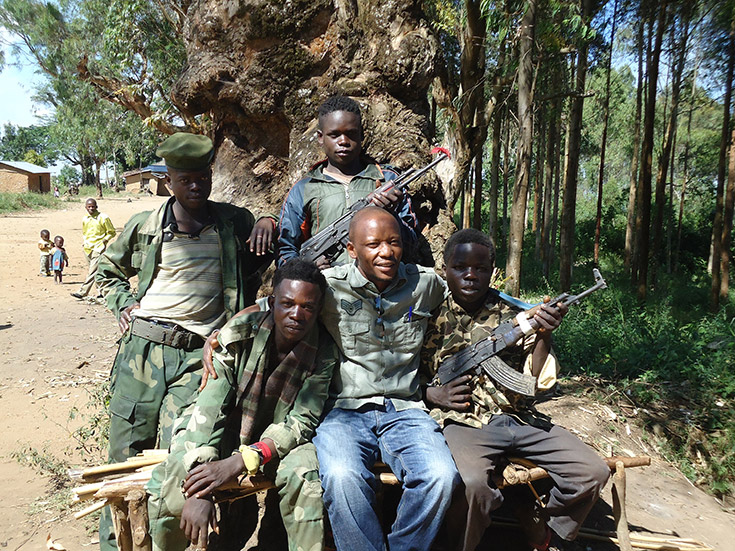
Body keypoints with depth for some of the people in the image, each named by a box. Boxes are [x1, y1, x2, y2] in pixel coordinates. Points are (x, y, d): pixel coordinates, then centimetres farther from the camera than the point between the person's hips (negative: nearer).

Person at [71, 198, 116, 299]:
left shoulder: (103, 218, -4)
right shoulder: (85, 219, 12)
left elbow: (112, 232, 2)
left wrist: (105, 239, -12)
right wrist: (85, 241, 11)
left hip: (98, 248, -6)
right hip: (87, 248, 7)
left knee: (93, 271, -14)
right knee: (91, 271, 11)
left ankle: (83, 291, -15)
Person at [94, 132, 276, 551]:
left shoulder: (236, 223, 8)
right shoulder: (143, 226, 10)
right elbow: (109, 271, 26)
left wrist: (270, 224, 0)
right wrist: (123, 304, 8)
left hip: (198, 355, -1)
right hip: (141, 348, 2)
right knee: (126, 453, 7)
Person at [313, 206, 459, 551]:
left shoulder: (426, 283, 6)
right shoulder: (329, 287, -2)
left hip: (404, 410, 2)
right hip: (345, 409, -2)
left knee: (440, 477, -25)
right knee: (342, 478, -33)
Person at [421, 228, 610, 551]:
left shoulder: (512, 313, 10)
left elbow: (538, 381, 5)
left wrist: (544, 336, -12)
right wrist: (434, 394, -10)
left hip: (517, 417, 4)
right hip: (462, 421, -4)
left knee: (593, 472, -7)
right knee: (471, 483, -35)